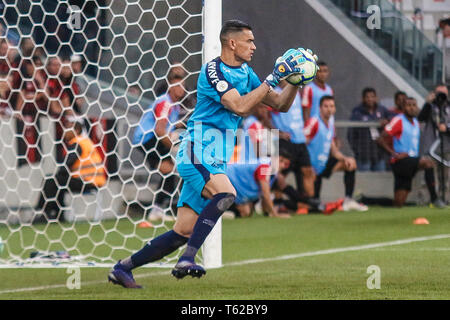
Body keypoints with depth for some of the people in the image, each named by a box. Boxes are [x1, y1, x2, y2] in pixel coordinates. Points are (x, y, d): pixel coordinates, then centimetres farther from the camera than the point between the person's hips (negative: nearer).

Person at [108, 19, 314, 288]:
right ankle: (187, 260, -36)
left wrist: (295, 82, 1)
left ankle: (123, 268, 13)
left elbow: (280, 105, 18)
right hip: (197, 152, -8)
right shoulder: (212, 70, -11)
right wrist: (273, 78, -21)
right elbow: (240, 106, -23)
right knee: (226, 193, -34)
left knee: (183, 233, 4)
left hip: (216, 160, 8)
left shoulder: (245, 73, 15)